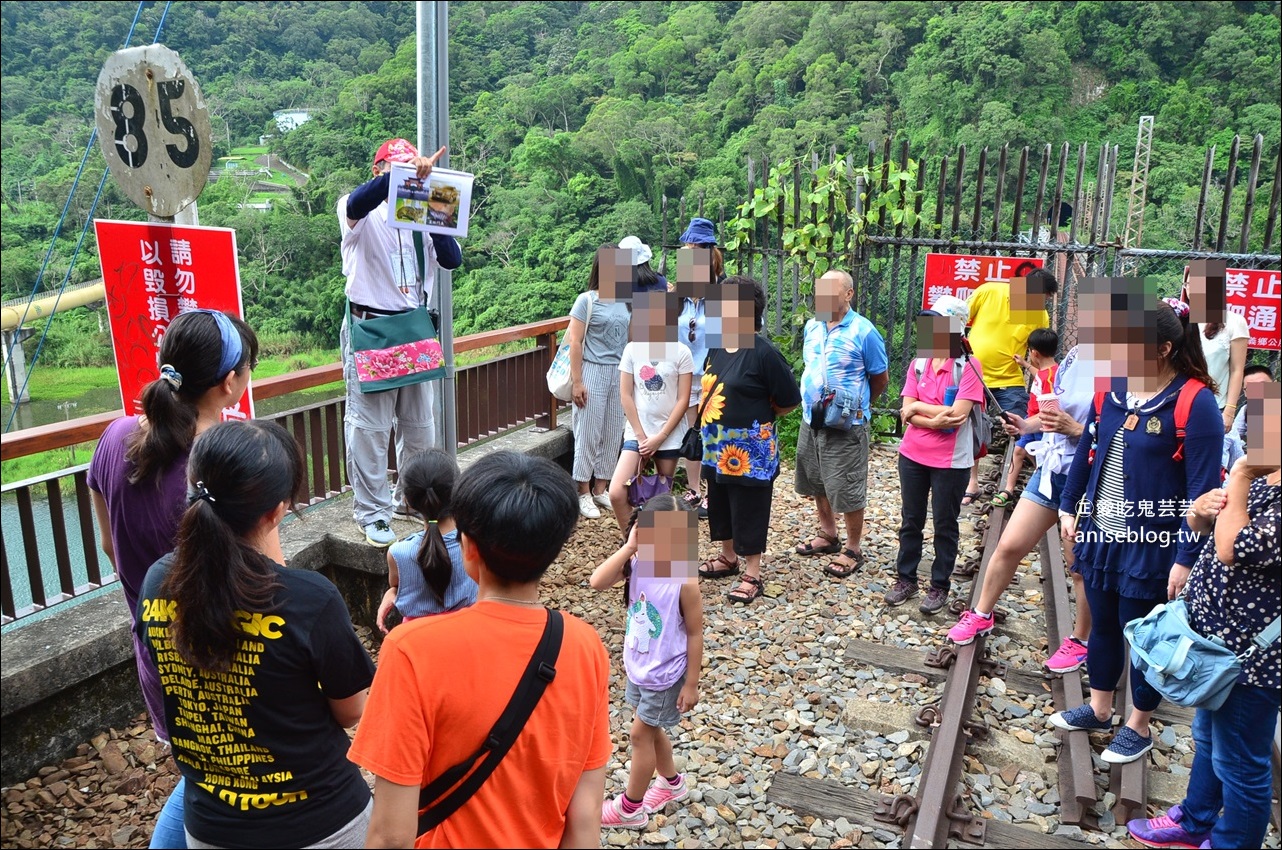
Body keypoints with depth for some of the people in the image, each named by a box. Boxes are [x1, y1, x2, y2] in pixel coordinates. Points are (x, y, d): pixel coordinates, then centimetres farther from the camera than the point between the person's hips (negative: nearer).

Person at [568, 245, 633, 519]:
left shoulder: (625, 302, 9)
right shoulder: (587, 301, -6)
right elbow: (575, 342, -9)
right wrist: (577, 382, -14)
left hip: (620, 374, 5)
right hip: (593, 372, -5)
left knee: (612, 434, 9)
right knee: (588, 433, 0)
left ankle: (601, 489, 22)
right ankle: (583, 493, 11)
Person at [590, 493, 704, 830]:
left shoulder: (685, 581, -25)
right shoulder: (636, 564, -11)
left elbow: (695, 634, -17)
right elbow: (597, 582, -26)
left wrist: (691, 684, -13)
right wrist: (628, 547, -27)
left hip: (664, 675, -6)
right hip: (638, 668, 6)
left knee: (640, 734, 8)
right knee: (651, 729, 23)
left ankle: (631, 807, 27)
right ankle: (672, 783, 48)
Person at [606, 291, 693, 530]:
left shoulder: (681, 352, -4)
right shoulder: (632, 349, 0)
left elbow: (683, 400, -5)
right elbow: (625, 396, -1)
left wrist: (660, 437, -10)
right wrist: (641, 436, -6)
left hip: (669, 435, 0)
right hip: (637, 432, 1)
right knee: (617, 492, -14)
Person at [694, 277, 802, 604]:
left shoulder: (763, 352, -18)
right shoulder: (716, 346, 4)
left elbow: (789, 400, -12)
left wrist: (758, 417, 0)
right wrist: (708, 429, 10)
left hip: (750, 451, -8)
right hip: (717, 446, 8)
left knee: (749, 512, 3)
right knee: (720, 505, 20)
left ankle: (752, 576, 16)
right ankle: (728, 558, 39)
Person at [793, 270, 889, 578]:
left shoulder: (863, 332, -14)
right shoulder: (812, 326, 5)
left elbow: (880, 380, -3)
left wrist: (855, 406, 7)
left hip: (846, 425, -7)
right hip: (811, 419, 7)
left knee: (847, 490, 1)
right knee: (817, 483, 18)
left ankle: (853, 550, 16)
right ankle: (827, 536, 36)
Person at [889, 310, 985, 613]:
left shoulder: (969, 366, -12)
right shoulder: (918, 364, 1)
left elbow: (958, 414, -20)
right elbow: (907, 413, -4)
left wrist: (918, 406, -11)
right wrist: (934, 421, -22)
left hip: (951, 461, -4)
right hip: (912, 455, 5)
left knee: (945, 525, 9)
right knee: (910, 520, 14)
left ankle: (940, 586, 22)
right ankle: (906, 579, 28)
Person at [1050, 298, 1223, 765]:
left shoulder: (1195, 402, -17)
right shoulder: (1112, 390, 1)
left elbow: (1204, 489, -16)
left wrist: (1186, 557, -17)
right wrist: (1070, 509, 13)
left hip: (1152, 545, -6)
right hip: (1101, 534, 6)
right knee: (1103, 625, 19)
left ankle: (1139, 727, 30)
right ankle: (1098, 709, 38)